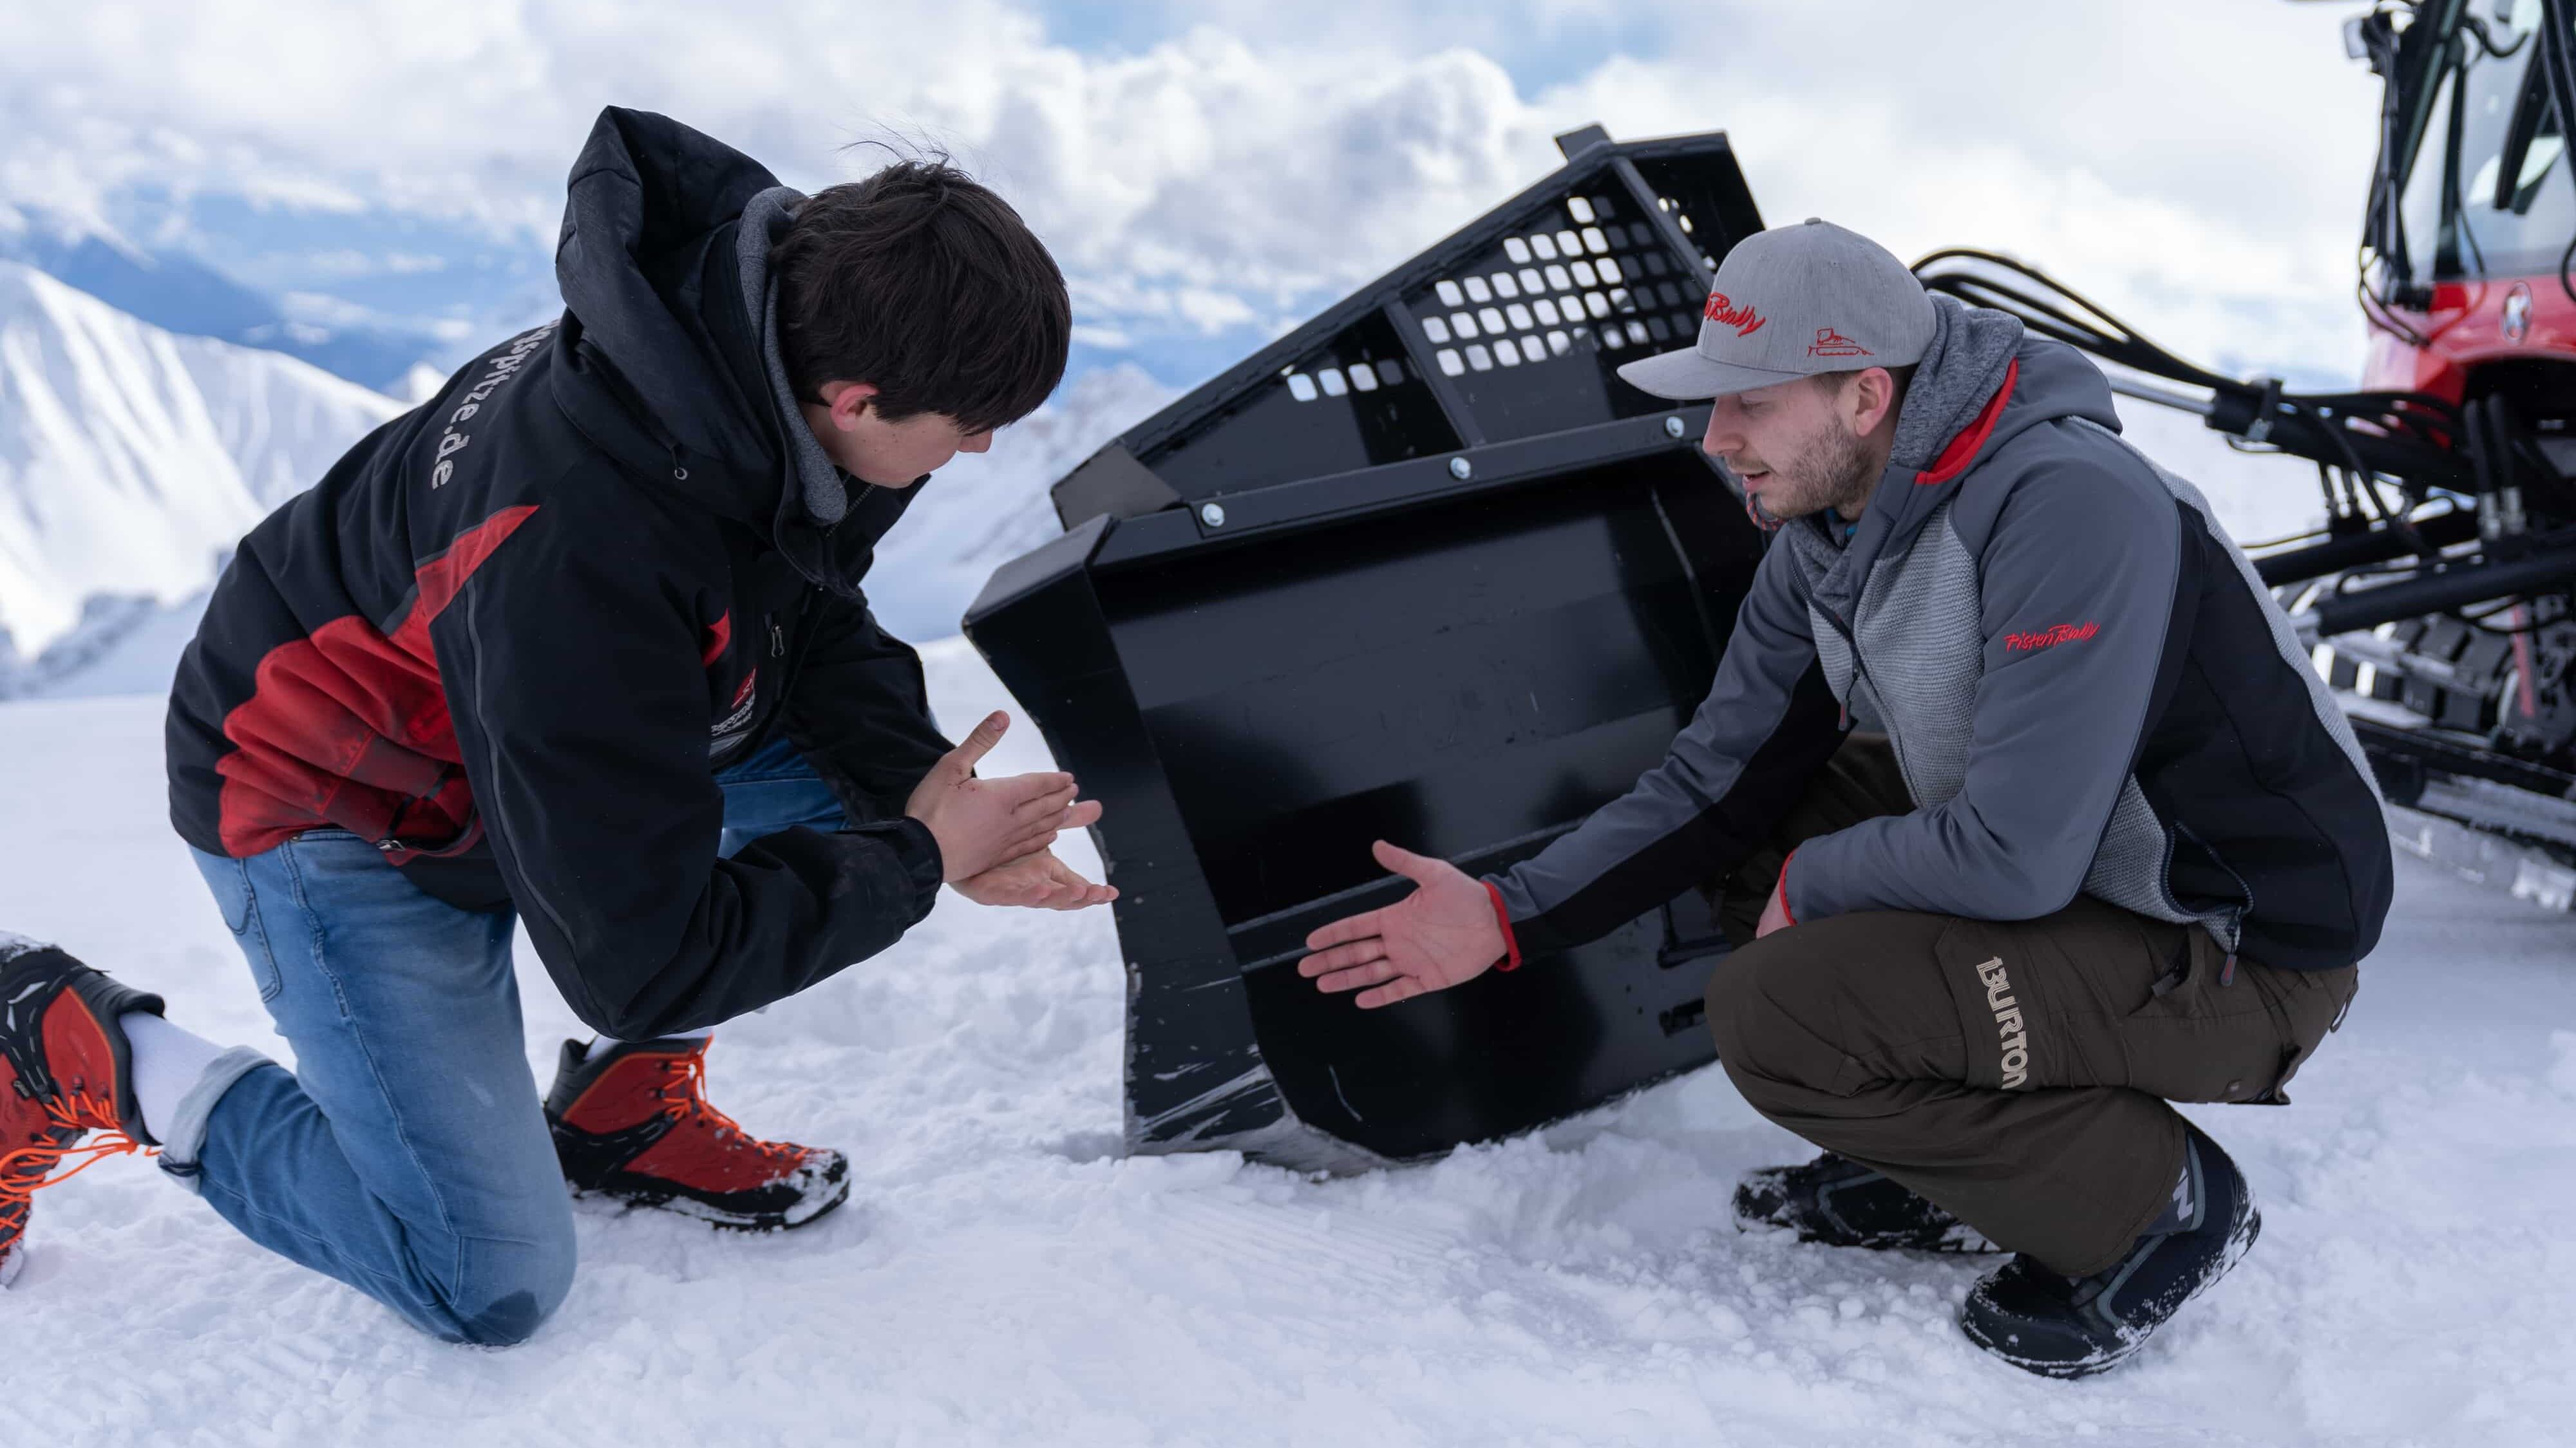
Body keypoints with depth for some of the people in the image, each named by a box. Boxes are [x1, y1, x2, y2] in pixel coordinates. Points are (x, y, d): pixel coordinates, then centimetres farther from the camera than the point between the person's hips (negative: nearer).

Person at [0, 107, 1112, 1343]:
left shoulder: (780, 305, -18)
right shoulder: (577, 558, -41)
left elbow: (817, 620, 0)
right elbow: (643, 963, -32)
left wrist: (916, 793, -17)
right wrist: (920, 859, -23)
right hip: (337, 816, -8)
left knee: (858, 760, -8)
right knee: (494, 1287, -10)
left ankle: (624, 1104, 7)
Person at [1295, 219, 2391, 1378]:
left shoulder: (2070, 509, -28)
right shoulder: (1827, 533, -1)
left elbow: (2015, 857, -31)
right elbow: (1716, 778, 3)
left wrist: (1808, 884, -14)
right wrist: (1508, 915, -5)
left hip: (2244, 950, -9)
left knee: (1774, 1014, -22)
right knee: (1754, 809, 6)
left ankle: (2154, 1204, -2)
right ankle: (1964, 1163, 11)